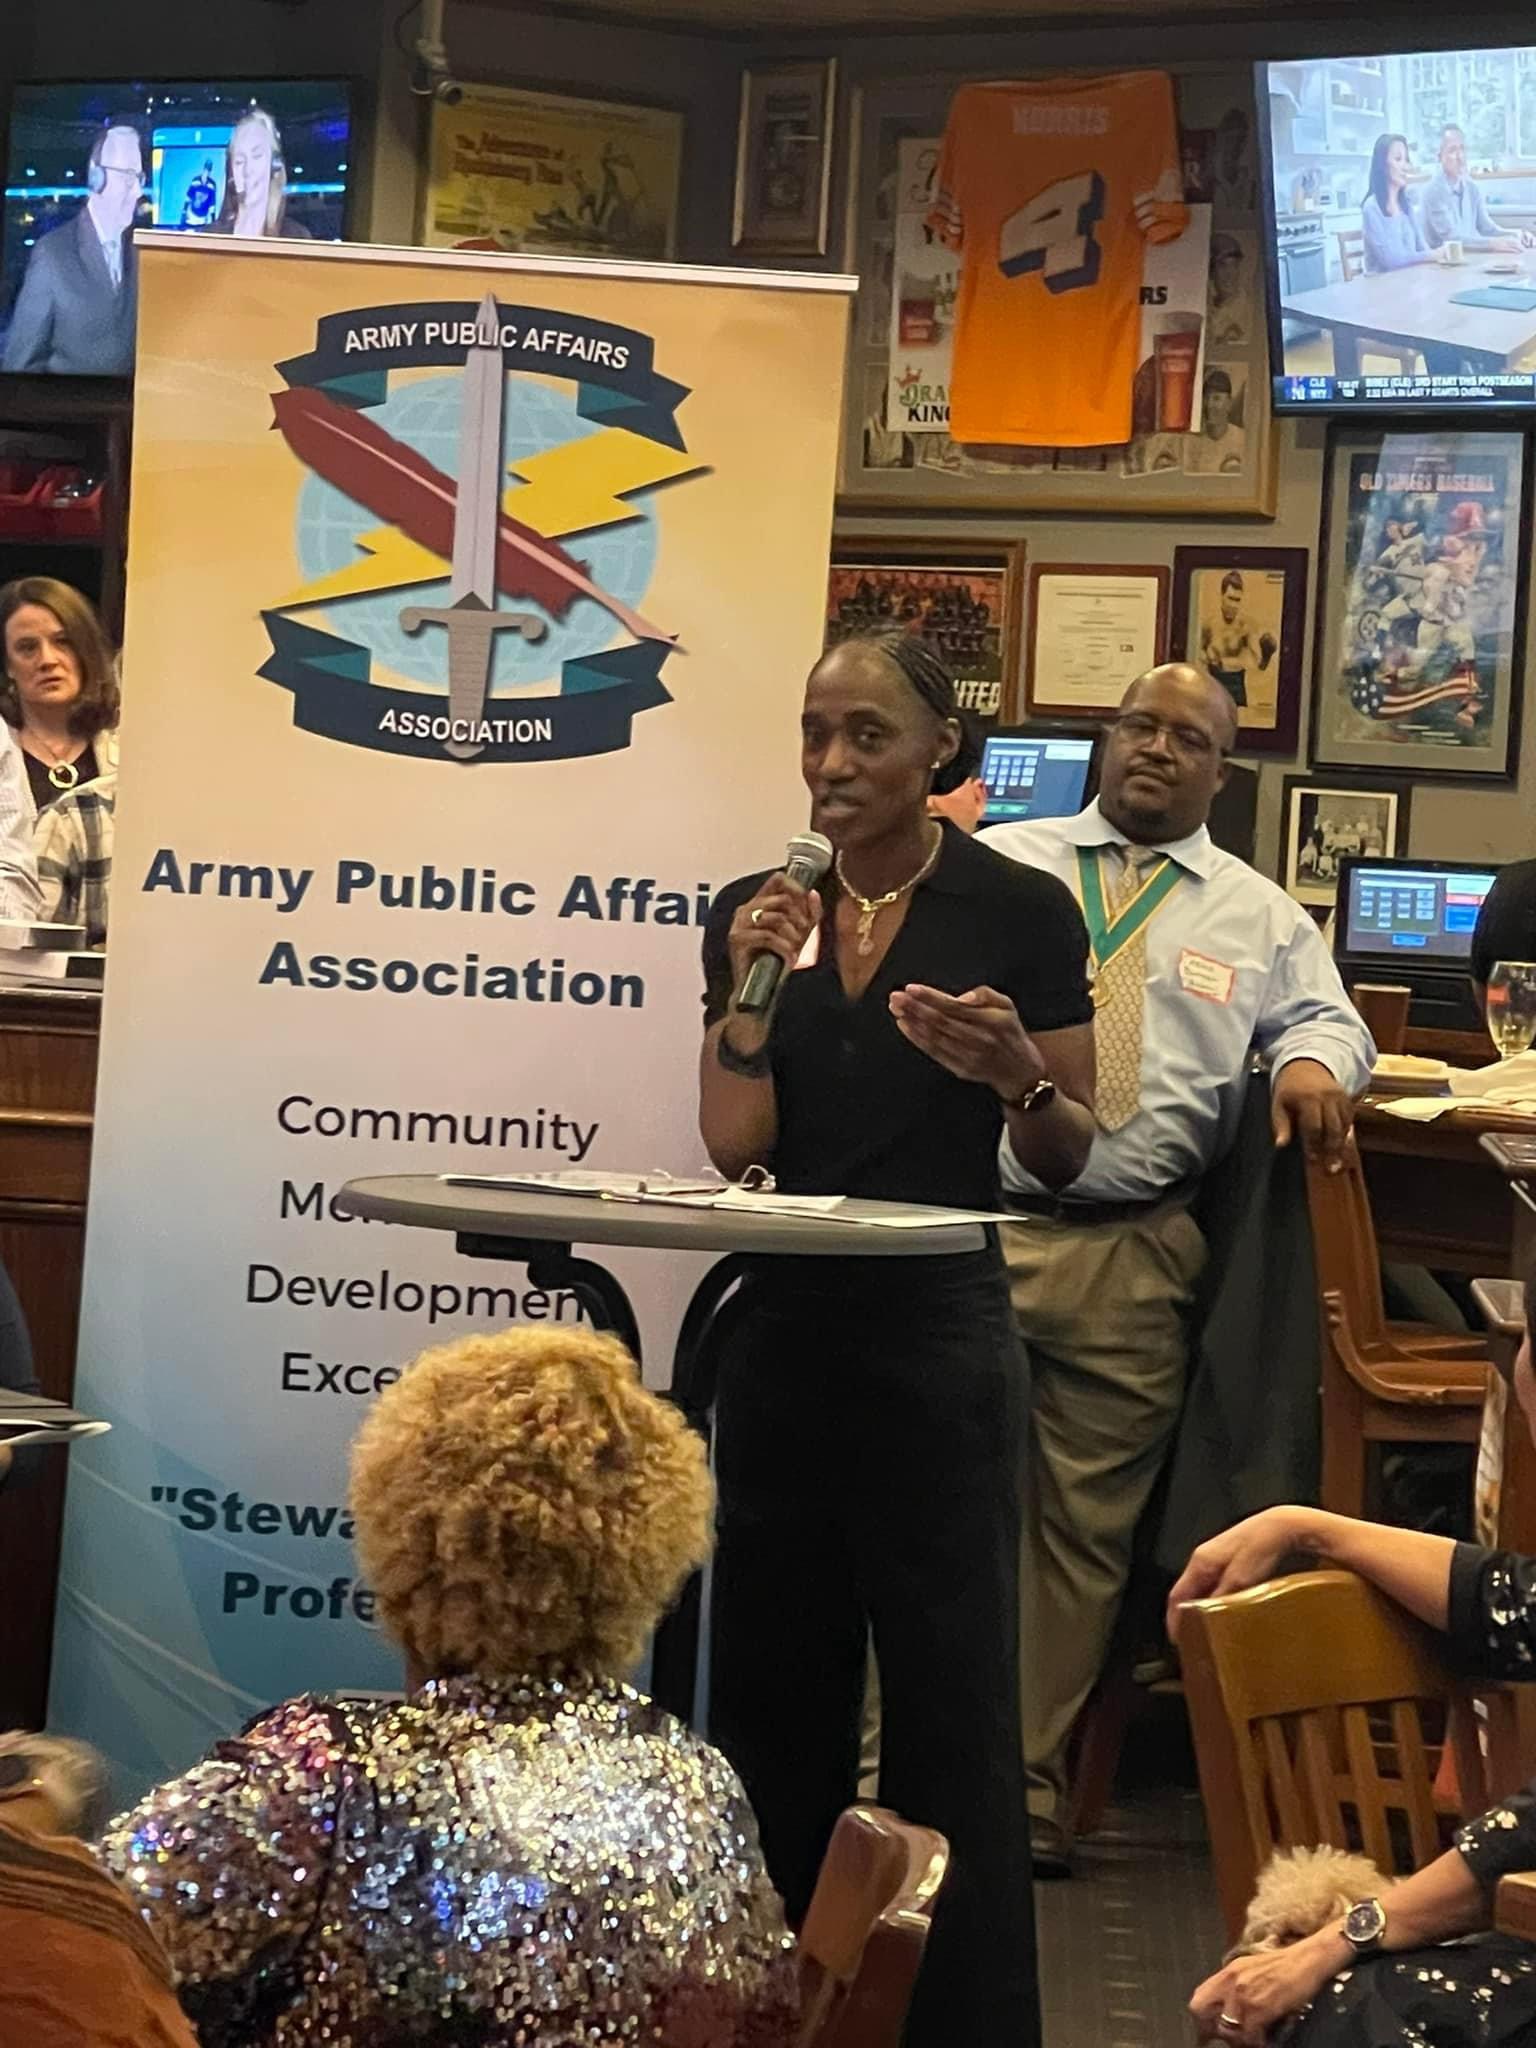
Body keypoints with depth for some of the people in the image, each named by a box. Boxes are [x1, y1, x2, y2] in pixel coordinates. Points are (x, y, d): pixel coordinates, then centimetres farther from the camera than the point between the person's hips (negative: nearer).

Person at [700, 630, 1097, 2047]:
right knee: (772, 1677, 11)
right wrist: (753, 987, -14)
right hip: (782, 1327, 4)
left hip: (936, 1331, -4)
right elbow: (732, 1145, -1)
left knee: (948, 1695, -2)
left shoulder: (1021, 912, -5)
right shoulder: (756, 909, 5)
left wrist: (1016, 1076, -20)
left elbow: (1072, 1155, 0)